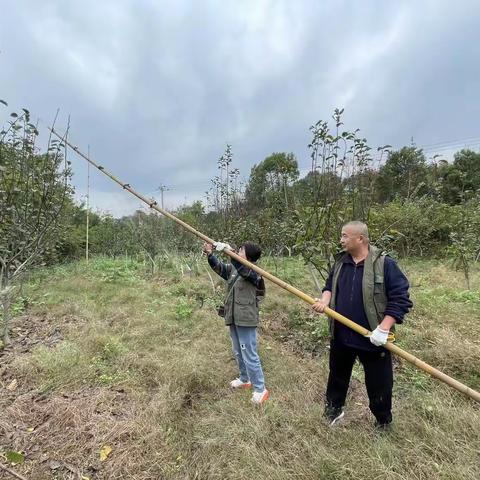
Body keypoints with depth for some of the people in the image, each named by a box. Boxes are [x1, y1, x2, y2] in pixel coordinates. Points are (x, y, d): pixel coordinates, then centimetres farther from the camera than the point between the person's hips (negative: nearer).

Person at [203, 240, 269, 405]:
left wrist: (228, 251, -44)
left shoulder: (253, 272, -18)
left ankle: (260, 389, 14)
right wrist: (210, 254, -7)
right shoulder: (233, 268, 6)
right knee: (238, 352, 22)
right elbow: (219, 267, 10)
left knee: (249, 355, -1)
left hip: (246, 320, -8)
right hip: (234, 318, 9)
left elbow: (242, 268, -37)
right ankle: (245, 379, 41)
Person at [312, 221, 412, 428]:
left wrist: (383, 328, -21)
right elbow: (330, 285, 12)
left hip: (372, 339, -5)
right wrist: (325, 300, -9)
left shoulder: (385, 264, -15)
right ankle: (333, 409, 47)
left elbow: (400, 299, -15)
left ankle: (383, 421, 41)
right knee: (337, 376, 23)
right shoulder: (340, 261, 2)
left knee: (378, 384, 15)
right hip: (341, 336, 5)